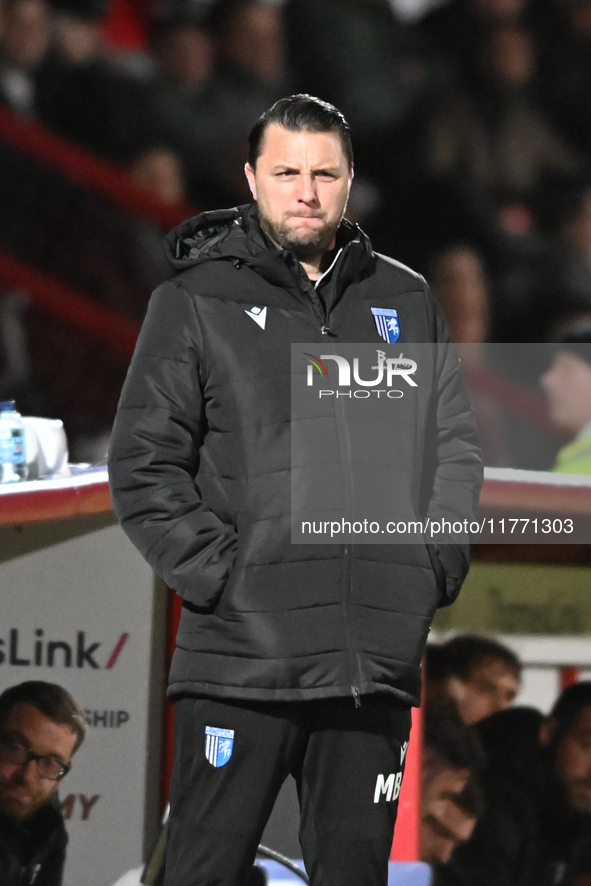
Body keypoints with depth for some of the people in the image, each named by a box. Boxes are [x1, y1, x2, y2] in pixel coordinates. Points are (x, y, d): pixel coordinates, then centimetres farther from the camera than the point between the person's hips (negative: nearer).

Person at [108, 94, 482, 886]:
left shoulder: (406, 301, 14)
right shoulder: (196, 302, 3)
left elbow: (456, 446, 17)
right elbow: (143, 465, -1)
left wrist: (434, 566, 2)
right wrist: (217, 574, -11)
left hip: (378, 662, 4)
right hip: (240, 653, -4)